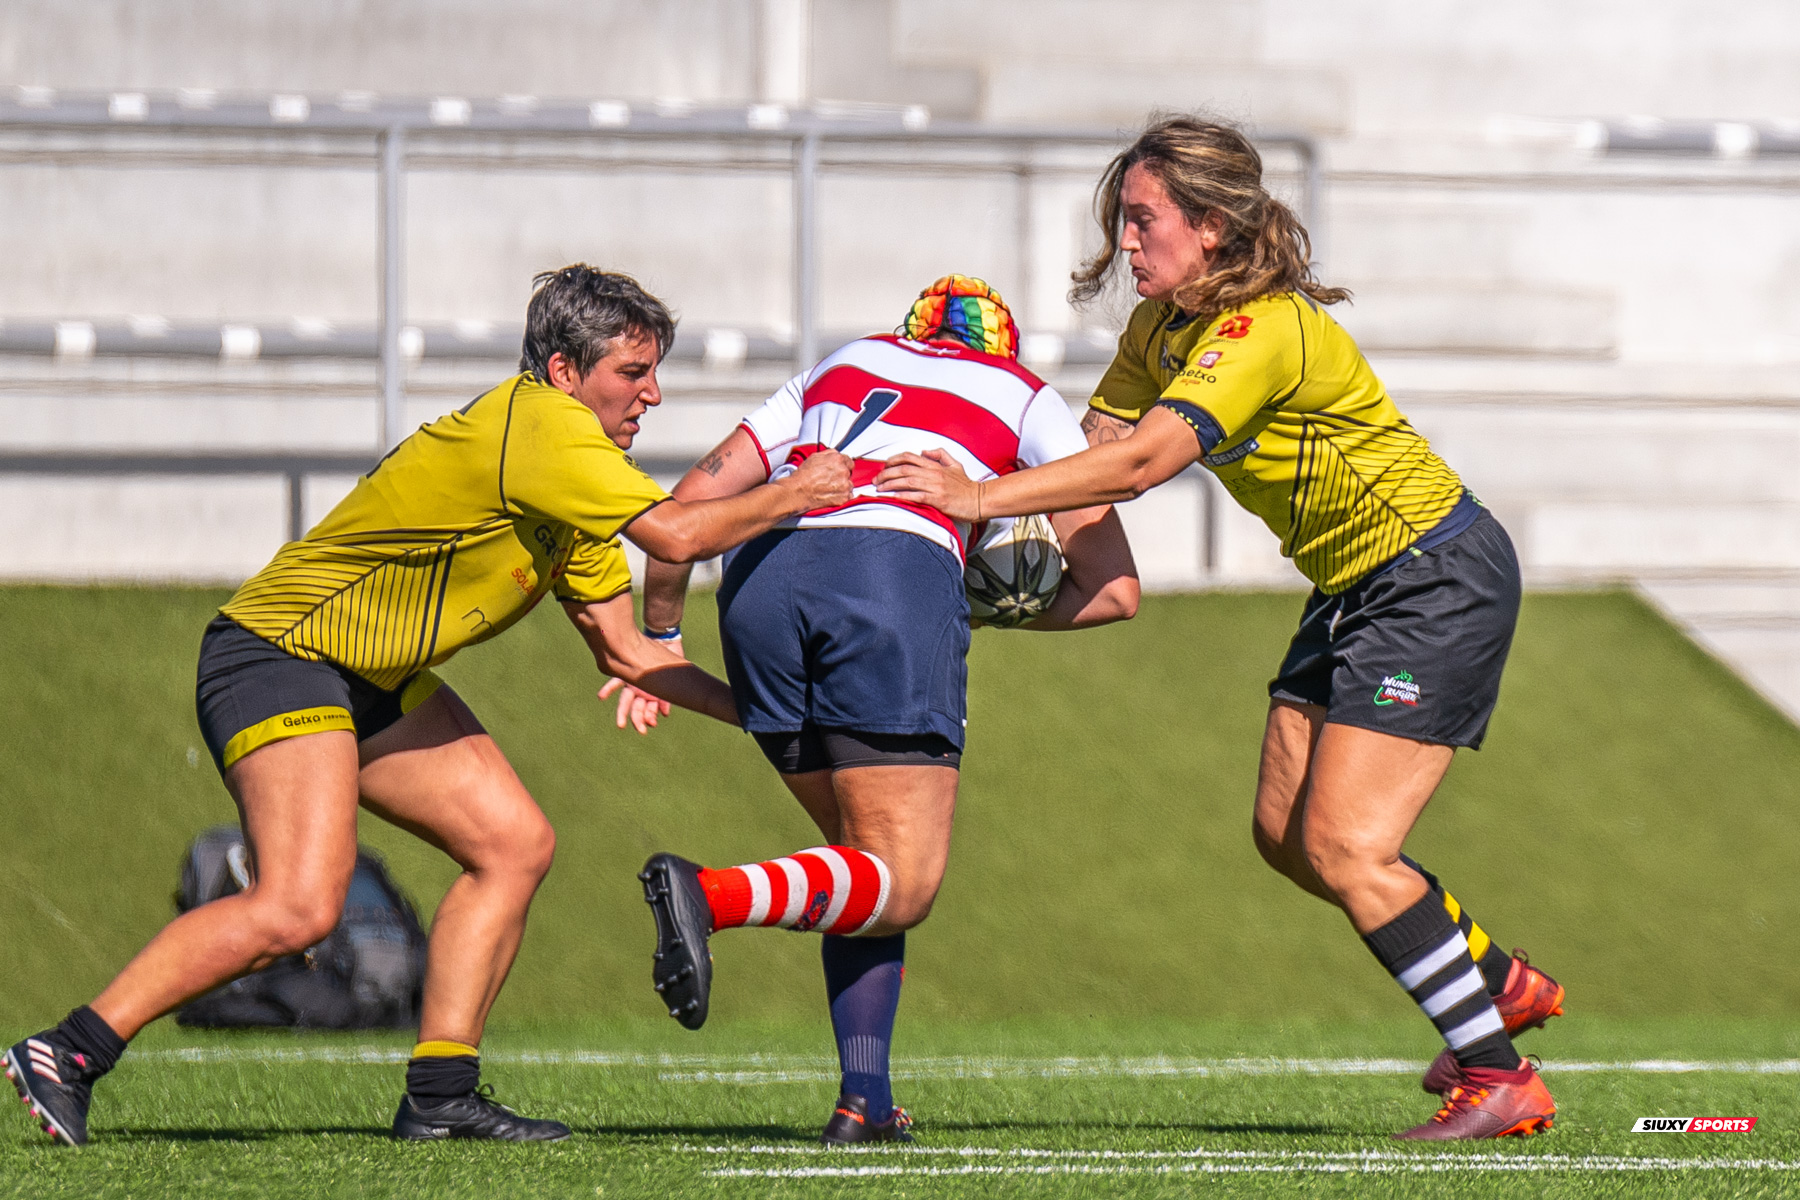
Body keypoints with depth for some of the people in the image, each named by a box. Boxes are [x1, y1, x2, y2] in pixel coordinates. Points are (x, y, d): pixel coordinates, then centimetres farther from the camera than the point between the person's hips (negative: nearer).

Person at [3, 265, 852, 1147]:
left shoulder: (572, 509, 12)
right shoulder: (538, 424, -19)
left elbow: (623, 651, 16)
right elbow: (673, 534, -24)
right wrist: (788, 498, -9)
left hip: (377, 684, 11)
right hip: (280, 653, -11)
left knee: (514, 844, 4)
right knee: (299, 907, -23)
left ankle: (440, 1095, 3)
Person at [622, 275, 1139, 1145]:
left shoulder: (843, 365, 34)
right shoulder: (1026, 399, 26)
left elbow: (693, 499, 26)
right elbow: (1114, 588, 20)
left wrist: (658, 635, 36)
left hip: (759, 583, 4)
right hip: (900, 579, -4)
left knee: (874, 861, 18)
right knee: (904, 885, -2)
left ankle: (862, 1101, 4)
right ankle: (709, 895, -29)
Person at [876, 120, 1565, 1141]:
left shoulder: (1264, 331, -26)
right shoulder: (1163, 329, 4)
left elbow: (1141, 462, -36)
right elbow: (1094, 447, -2)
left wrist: (984, 494, -38)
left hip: (1439, 579, -10)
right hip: (1356, 587, 10)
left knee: (1343, 845, -15)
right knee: (1288, 834, 9)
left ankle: (1500, 1080, -8)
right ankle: (1497, 982, 26)